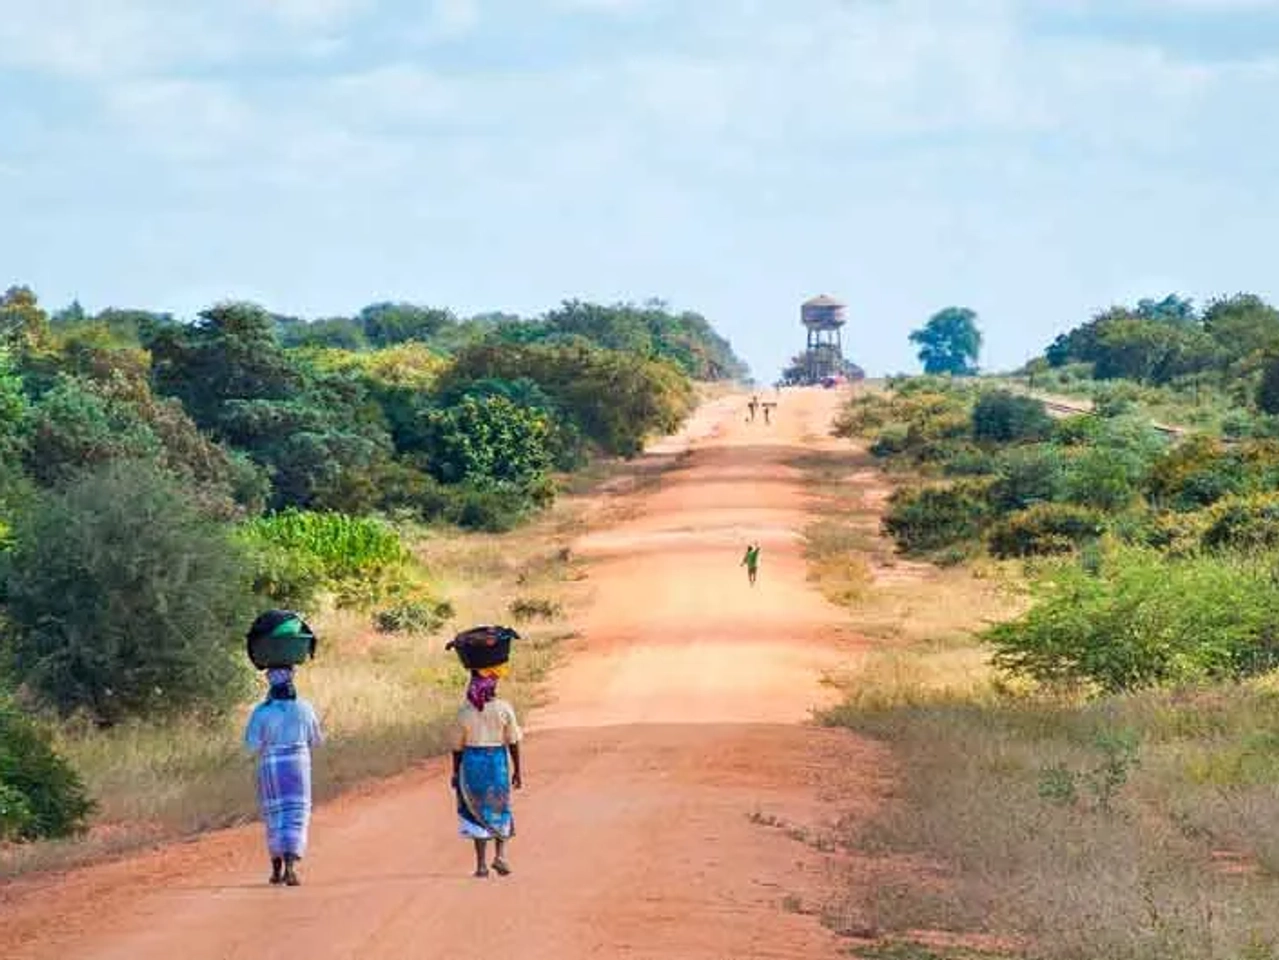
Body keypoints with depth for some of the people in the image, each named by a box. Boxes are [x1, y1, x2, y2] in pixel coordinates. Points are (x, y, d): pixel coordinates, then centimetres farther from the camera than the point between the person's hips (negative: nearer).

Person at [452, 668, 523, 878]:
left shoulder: (465, 711, -7)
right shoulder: (504, 709, -8)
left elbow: (458, 746, -2)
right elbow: (513, 742, -4)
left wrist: (455, 772, 9)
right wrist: (517, 770, 5)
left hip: (472, 761, 0)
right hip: (498, 761, 0)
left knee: (478, 813, 8)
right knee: (500, 810, 17)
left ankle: (481, 864, 8)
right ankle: (500, 855, 1)